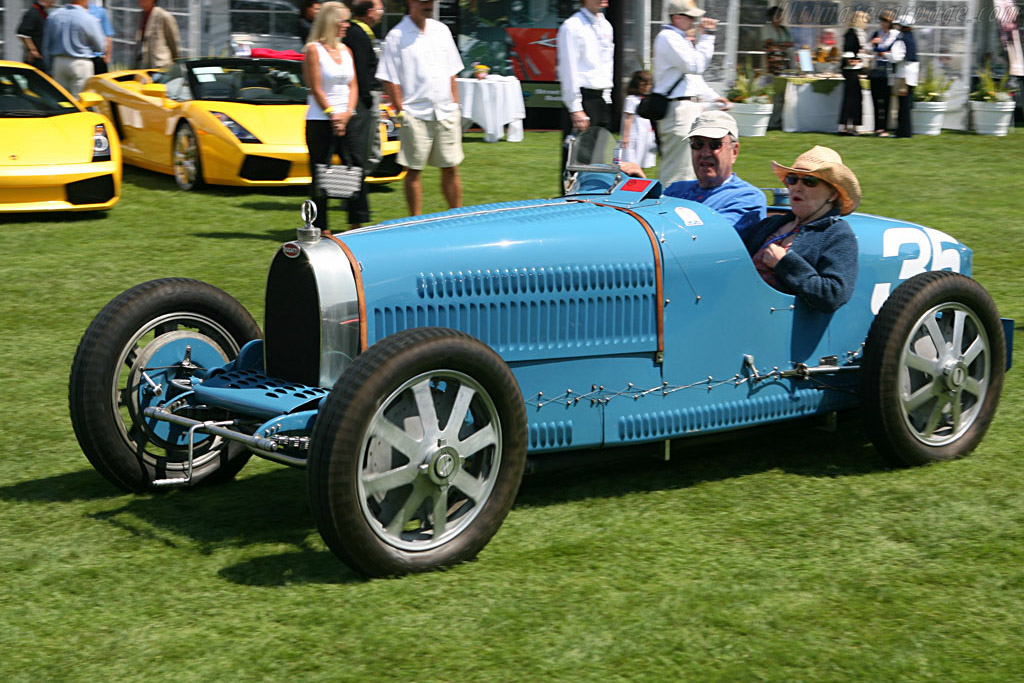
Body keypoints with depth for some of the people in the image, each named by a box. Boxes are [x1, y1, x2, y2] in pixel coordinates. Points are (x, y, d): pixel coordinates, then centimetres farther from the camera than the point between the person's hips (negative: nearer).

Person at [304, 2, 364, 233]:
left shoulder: (346, 51, 14)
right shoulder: (313, 50, -5)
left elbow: (353, 86, 10)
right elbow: (316, 89, -9)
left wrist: (347, 113, -5)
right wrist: (332, 114, -14)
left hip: (346, 120, 6)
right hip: (320, 121, -6)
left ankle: (357, 222, 10)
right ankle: (320, 228, 3)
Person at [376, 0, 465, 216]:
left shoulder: (442, 30, 12)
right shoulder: (397, 36, -5)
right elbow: (389, 79, -6)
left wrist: (455, 105, 11)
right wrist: (401, 112, -10)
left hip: (445, 113, 4)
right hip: (415, 115, -4)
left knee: (451, 169, 7)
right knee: (414, 171, 1)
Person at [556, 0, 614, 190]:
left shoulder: (606, 26, 16)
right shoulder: (572, 26, -9)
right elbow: (569, 70, -13)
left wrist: (606, 97, 16)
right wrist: (576, 110, -17)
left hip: (602, 98, 8)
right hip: (582, 98, -8)